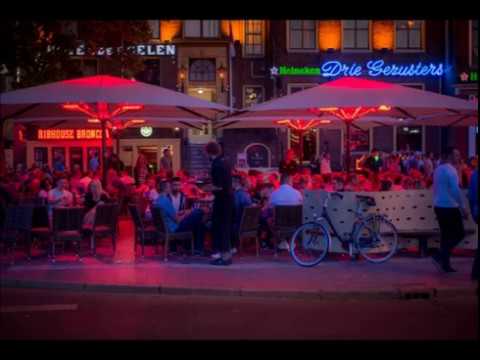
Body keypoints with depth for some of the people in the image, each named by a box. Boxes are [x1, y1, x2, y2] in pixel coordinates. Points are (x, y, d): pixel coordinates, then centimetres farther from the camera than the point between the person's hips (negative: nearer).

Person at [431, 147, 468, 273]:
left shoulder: (438, 169, 14)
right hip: (450, 207, -9)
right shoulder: (450, 170, -14)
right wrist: (463, 207, -16)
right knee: (459, 233, 0)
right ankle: (440, 256, -9)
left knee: (446, 235, 10)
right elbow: (456, 190, -20)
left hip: (438, 206, 9)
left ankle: (445, 264, 10)